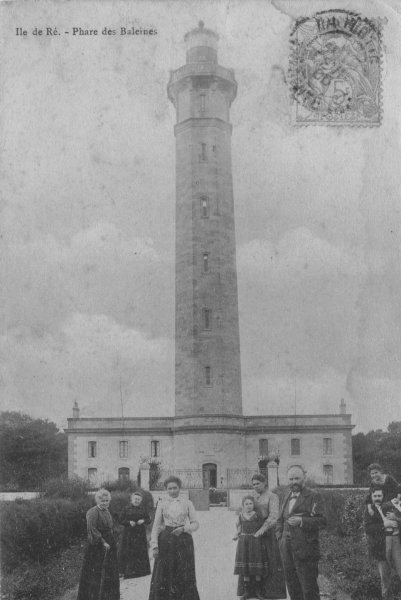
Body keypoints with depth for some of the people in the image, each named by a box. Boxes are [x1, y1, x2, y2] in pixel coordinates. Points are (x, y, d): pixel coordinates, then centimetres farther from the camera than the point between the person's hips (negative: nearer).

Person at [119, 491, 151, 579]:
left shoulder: (143, 510, 9)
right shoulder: (126, 509, 3)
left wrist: (143, 521, -10)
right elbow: (121, 520, 2)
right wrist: (129, 522, -13)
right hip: (129, 534, -1)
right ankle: (127, 571, 5)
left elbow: (149, 519, 10)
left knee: (140, 552, 0)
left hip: (140, 534, 1)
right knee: (128, 553, -3)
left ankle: (140, 571, 9)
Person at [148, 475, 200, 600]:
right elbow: (156, 525, 3)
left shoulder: (187, 503, 4)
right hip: (166, 541, 0)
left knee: (185, 577, 0)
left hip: (184, 541, 0)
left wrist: (183, 528, -12)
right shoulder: (162, 503, 4)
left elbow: (195, 524, 6)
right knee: (163, 576, -2)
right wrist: (154, 545, -6)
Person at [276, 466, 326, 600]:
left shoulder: (313, 496, -4)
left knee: (309, 588, -4)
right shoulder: (287, 497, 17)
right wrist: (280, 538, 8)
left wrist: (301, 521, -24)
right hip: (287, 551, 7)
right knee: (293, 587, 11)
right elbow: (279, 520, 23)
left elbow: (322, 520, -12)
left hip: (305, 548, -6)